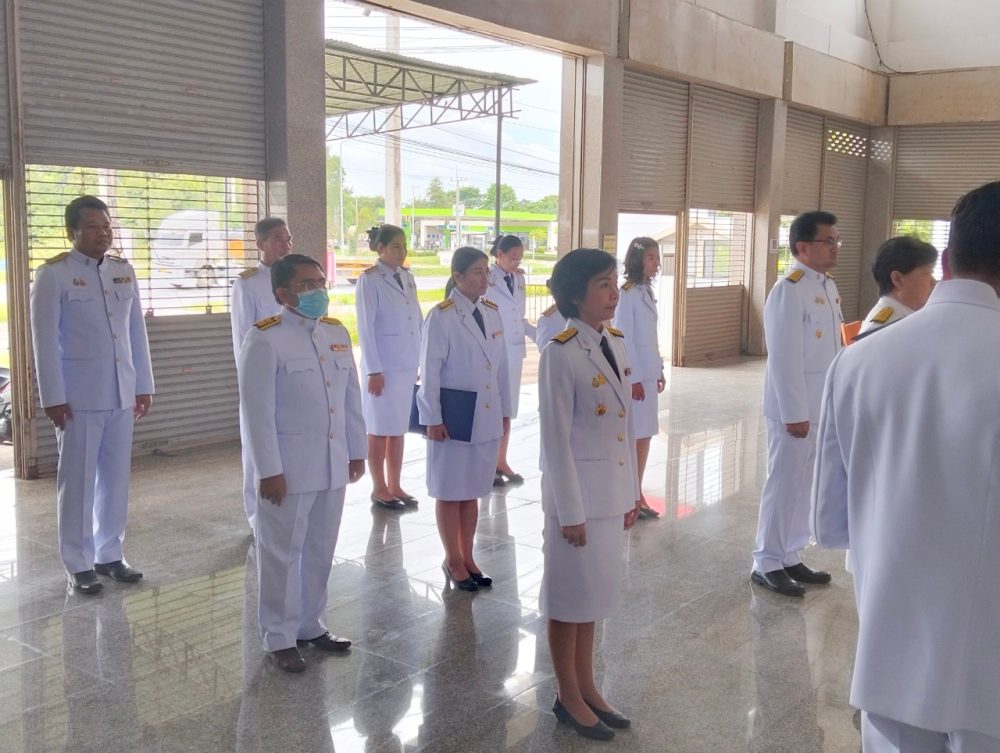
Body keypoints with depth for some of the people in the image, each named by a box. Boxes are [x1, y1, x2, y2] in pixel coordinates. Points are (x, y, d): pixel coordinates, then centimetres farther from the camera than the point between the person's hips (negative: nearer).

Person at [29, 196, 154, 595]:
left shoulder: (124, 272, 9)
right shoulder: (53, 274, -6)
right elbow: (44, 340, -8)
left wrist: (143, 385, 10)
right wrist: (53, 398, -11)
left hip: (121, 394, 5)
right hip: (79, 396, -5)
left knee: (116, 477, 10)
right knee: (78, 480, 3)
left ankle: (109, 554, 23)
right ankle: (78, 564, 14)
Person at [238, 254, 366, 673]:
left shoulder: (337, 333, 7)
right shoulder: (265, 340, -13)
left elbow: (352, 396, 12)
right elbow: (257, 411, -15)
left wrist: (357, 450, 12)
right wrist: (269, 470, -17)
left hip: (332, 464, 6)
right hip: (288, 467, -6)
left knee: (320, 551, 16)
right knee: (282, 554, 7)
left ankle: (310, 625, 32)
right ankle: (280, 638, 21)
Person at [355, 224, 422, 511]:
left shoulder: (408, 278, 9)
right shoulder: (369, 280, -9)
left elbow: (417, 322, 10)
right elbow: (365, 327, -12)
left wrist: (421, 361, 8)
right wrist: (373, 370, -14)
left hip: (407, 364, 6)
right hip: (383, 366, -6)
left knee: (399, 428, 11)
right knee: (379, 430, 4)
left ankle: (395, 485, 20)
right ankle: (379, 489, 14)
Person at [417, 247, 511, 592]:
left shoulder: (493, 313, 5)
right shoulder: (441, 317, -12)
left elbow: (502, 365, 10)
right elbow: (430, 372, -11)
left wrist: (505, 410, 11)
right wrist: (433, 419, -12)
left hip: (487, 417, 5)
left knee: (473, 490, 14)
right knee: (450, 491, 7)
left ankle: (467, 557, 26)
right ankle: (453, 560, 21)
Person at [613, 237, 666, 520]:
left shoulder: (647, 291, 12)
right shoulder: (627, 294, -14)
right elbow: (624, 338, -16)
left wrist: (658, 370, 16)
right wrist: (633, 378, -16)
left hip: (648, 374, 8)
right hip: (634, 376, -8)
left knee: (645, 435, 11)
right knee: (632, 438, -2)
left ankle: (637, 494, 19)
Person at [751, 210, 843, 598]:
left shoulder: (829, 286, 11)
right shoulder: (789, 290, -17)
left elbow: (835, 347, 14)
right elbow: (784, 357, -20)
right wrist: (795, 413, -20)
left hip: (823, 406, 8)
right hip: (796, 409, -8)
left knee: (804, 485, 15)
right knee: (784, 485, 1)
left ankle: (789, 557, 27)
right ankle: (767, 564, 13)